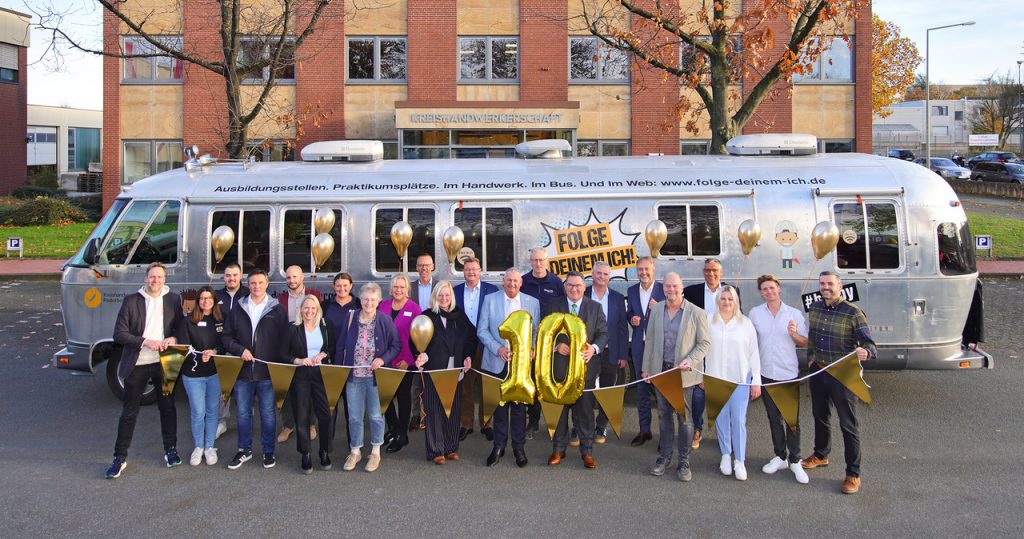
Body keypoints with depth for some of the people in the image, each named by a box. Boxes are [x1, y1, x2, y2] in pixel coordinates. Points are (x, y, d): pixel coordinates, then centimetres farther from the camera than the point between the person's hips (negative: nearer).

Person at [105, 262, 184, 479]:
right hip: (137, 364, -2)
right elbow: (119, 334, -6)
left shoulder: (173, 299, 3)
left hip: (163, 362, 2)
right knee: (129, 412, 4)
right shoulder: (131, 301, -3)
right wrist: (145, 341, -18)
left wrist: (173, 338, -12)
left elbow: (181, 327, 10)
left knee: (168, 408, 12)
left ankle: (170, 449, 27)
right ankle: (120, 457, 12)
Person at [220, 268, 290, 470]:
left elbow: (284, 341, 0)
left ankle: (268, 451, 19)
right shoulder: (238, 310, 7)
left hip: (268, 372, -2)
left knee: (268, 413, 6)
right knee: (243, 413, 10)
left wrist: (282, 366, -8)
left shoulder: (277, 310, 1)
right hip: (242, 370, 2)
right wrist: (240, 350, -10)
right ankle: (244, 450, 24)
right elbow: (226, 336, 7)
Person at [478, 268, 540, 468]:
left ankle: (519, 447, 14)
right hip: (497, 362, 0)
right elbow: (482, 330, 2)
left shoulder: (532, 302, 7)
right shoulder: (490, 300, 4)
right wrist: (497, 348, -11)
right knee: (499, 404, 5)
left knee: (519, 405, 4)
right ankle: (498, 446, 15)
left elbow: (537, 331, 9)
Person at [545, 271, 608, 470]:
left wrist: (594, 348, -14)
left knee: (585, 409, 2)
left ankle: (587, 451, 13)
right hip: (559, 366, 0)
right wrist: (556, 345, -12)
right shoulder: (552, 306, 7)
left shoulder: (595, 308, 7)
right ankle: (558, 449, 19)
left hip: (585, 366, 0)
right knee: (559, 408, 7)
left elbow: (603, 333, 5)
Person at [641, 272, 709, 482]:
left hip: (684, 373, -4)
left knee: (684, 417, 3)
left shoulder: (695, 313, -7)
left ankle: (684, 462, 12)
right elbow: (649, 339, 10)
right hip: (661, 370, 4)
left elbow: (705, 342, -4)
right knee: (664, 415, 12)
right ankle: (664, 457, 23)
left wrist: (690, 361, -19)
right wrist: (646, 368, 9)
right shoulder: (656, 310, 5)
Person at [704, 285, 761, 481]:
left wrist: (756, 381, 0)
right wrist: (702, 376, 4)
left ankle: (740, 461, 3)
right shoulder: (709, 323, 2)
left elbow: (754, 353, 2)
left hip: (740, 379, -1)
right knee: (721, 417, 5)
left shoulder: (746, 323, 1)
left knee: (739, 419, -5)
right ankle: (726, 455, 18)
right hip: (716, 378, 1)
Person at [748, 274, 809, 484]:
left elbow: (805, 343, 5)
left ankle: (795, 461, 11)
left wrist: (794, 334, -15)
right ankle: (780, 457, 23)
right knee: (774, 417, 12)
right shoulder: (754, 314, 2)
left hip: (789, 374, -2)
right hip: (766, 373, 2)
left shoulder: (795, 314, 0)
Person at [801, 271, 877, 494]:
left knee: (848, 424, -2)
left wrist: (865, 352, -40)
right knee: (820, 416, 22)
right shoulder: (814, 308, 3)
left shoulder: (853, 313, -15)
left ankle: (853, 474, 6)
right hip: (818, 372, 6)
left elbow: (870, 345, -19)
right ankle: (820, 455, 43)